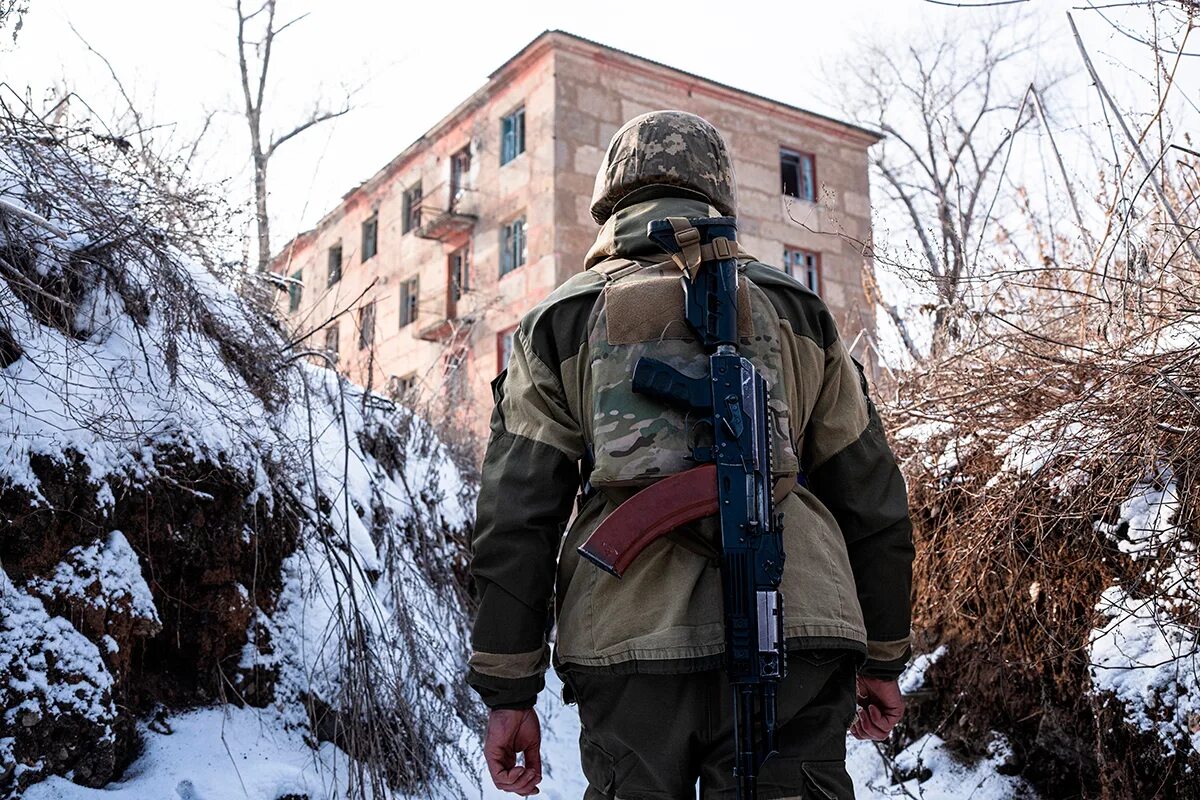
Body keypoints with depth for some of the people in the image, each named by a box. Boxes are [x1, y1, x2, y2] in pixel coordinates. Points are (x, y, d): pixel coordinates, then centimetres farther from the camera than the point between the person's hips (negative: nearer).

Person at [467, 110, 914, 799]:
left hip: (628, 642, 0)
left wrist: (509, 690, 7)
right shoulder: (796, 309, 17)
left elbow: (515, 515, 5)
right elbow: (872, 498, 16)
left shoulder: (559, 323, 12)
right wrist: (882, 658, 24)